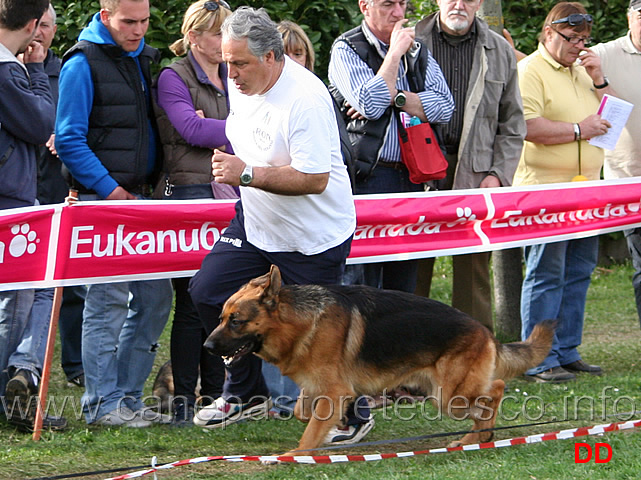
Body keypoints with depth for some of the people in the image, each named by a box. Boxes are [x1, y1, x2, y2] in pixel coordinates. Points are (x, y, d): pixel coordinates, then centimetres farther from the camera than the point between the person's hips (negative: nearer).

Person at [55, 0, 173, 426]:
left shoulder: (144, 60, 15)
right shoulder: (83, 64, -8)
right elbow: (69, 140, -11)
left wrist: (151, 186, 11)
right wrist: (109, 189, -14)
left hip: (140, 198, 8)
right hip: (102, 201, -8)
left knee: (155, 296, 8)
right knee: (108, 300, -7)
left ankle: (127, 396, 16)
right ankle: (103, 404, -2)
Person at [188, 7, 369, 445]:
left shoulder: (305, 99, -28)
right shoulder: (242, 83, 0)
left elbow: (315, 178, -30)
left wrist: (248, 174, -31)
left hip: (314, 238, -8)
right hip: (257, 223, 8)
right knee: (208, 292, 1)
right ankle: (247, 392, 16)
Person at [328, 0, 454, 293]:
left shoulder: (417, 51, 15)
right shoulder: (346, 50, -1)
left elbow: (444, 106, 2)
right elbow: (370, 105, -17)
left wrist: (395, 98, -11)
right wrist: (395, 53, -10)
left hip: (411, 177, 6)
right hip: (367, 178, -5)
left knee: (403, 281, 9)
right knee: (360, 282, -7)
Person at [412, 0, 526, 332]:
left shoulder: (500, 52, 12)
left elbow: (512, 125, 13)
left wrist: (498, 174, 2)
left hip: (476, 174, 1)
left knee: (474, 265, 1)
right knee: (413, 267, 0)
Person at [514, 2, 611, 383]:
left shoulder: (582, 71, 18)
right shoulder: (530, 71, -7)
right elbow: (526, 126, -19)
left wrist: (598, 80, 5)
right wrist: (579, 129, -15)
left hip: (586, 190, 8)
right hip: (545, 189, -8)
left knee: (578, 273, 10)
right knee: (546, 274, -6)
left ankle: (567, 352, 17)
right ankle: (539, 361, -4)